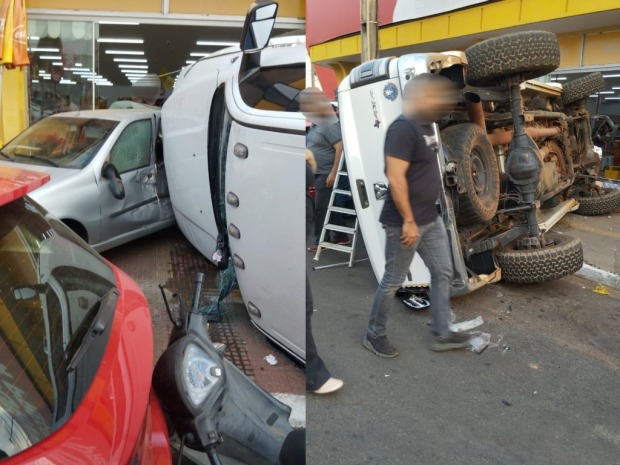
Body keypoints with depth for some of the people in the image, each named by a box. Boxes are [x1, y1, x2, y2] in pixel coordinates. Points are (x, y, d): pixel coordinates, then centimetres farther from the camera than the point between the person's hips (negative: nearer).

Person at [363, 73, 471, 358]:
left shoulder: (426, 124, 10)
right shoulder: (403, 128, -20)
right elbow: (395, 178, -25)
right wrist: (408, 221, -23)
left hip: (431, 219, 10)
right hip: (405, 222, -10)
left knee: (443, 272, 14)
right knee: (393, 281, 4)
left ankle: (441, 334, 27)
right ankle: (374, 335, 23)